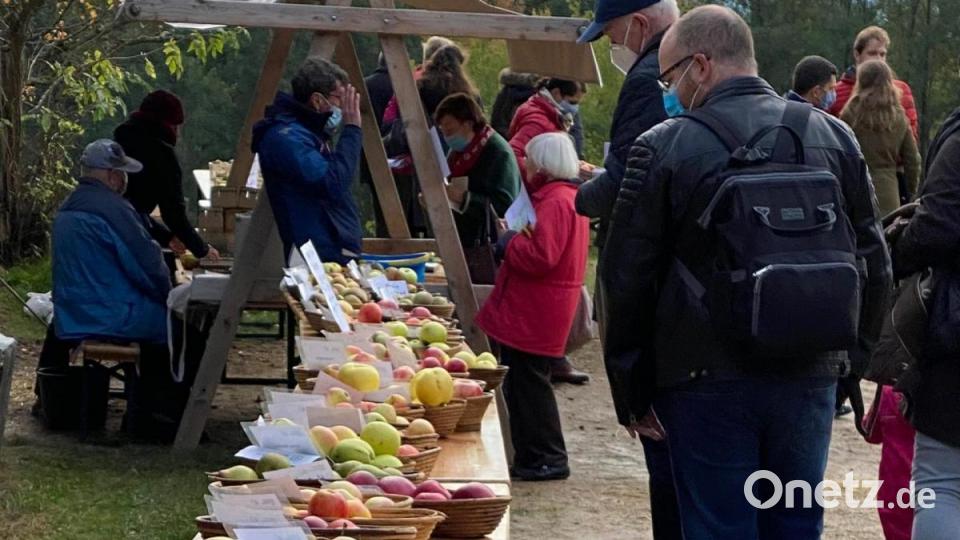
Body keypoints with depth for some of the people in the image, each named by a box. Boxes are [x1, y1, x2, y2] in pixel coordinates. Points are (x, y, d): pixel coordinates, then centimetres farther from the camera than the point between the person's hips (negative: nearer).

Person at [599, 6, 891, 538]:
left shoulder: (663, 147, -8)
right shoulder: (833, 136, 4)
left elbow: (626, 279, -4)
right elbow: (873, 264, 10)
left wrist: (630, 394, 5)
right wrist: (850, 359, 19)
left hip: (707, 382, -4)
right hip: (811, 378, 4)